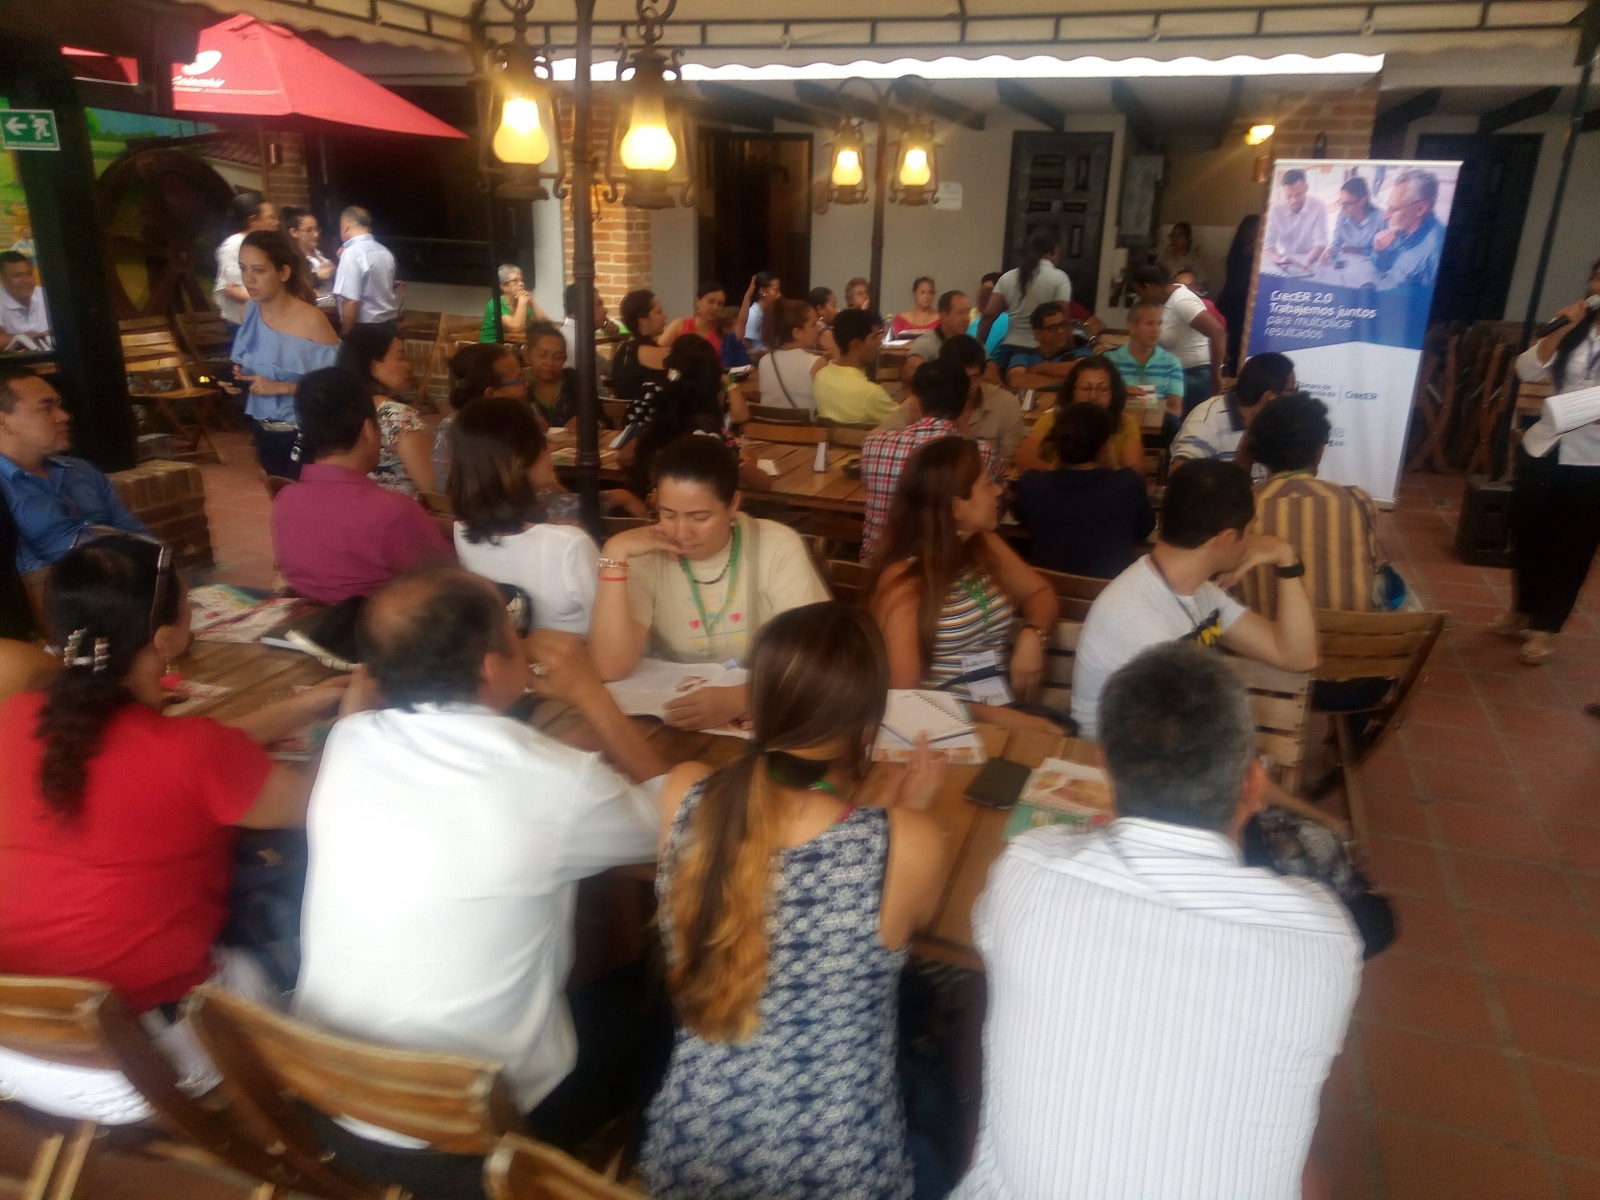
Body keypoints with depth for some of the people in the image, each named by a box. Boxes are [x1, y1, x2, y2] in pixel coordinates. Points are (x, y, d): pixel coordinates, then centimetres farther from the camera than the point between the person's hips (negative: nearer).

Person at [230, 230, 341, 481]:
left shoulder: (311, 320, -19)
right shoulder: (251, 310, 1)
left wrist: (281, 387, -22)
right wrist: (241, 374, -2)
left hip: (303, 433, -7)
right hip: (264, 429, 7)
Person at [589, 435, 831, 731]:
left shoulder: (778, 548, -10)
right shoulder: (645, 556, -8)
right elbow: (611, 669, -17)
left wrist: (741, 697, -32)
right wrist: (615, 555, -20)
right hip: (668, 720, 1)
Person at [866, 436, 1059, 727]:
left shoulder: (984, 544, 6)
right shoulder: (902, 580, -16)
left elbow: (1039, 592, 20)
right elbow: (904, 695, -17)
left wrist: (1032, 635, -2)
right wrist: (994, 716, -22)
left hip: (1008, 712, 7)